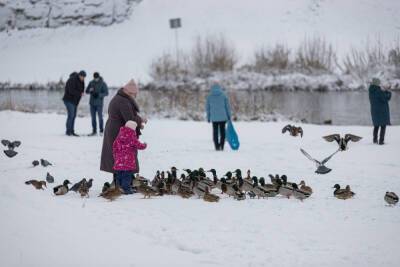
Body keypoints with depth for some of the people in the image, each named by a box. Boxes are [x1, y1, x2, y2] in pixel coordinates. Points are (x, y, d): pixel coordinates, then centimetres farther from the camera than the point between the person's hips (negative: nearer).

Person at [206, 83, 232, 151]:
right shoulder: (223, 95, -2)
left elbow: (207, 107, 3)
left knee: (215, 132, 7)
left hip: (214, 117, 0)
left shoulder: (209, 96, 0)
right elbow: (227, 106, -1)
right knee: (222, 131, 11)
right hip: (223, 117, 0)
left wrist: (208, 117, 10)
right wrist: (229, 116, 7)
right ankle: (221, 146, 6)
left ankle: (217, 147, 1)